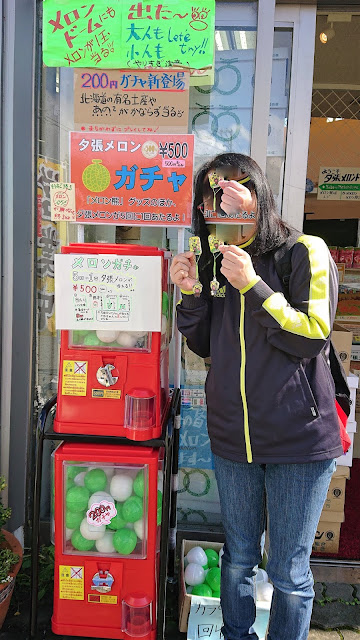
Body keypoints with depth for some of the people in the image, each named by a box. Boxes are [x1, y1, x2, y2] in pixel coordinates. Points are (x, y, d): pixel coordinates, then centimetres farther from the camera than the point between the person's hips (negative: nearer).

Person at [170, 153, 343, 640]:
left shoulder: (305, 252, -7)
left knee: (289, 572, 11)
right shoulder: (217, 262, 7)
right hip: (232, 439, 5)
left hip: (299, 440, -4)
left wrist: (252, 285, -21)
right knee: (237, 559, 21)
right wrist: (192, 294, -5)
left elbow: (313, 337, -15)